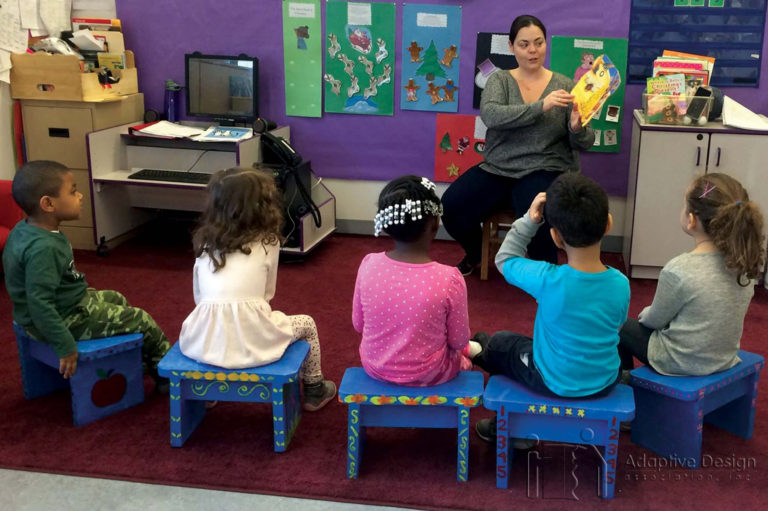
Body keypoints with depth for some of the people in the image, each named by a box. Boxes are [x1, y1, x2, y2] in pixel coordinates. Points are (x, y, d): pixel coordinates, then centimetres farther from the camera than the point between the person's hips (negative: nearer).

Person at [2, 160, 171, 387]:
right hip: (66, 318, -10)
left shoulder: (24, 229, -2)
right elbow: (40, 304, -35)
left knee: (117, 300, 28)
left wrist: (78, 289, 20)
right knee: (141, 321, -1)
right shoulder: (43, 248, -33)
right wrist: (65, 347, -30)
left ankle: (143, 360, 40)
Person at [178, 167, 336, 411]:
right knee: (306, 324, 26)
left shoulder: (204, 242, 14)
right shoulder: (267, 242, 6)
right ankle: (314, 391, 40)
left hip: (202, 343, 3)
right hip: (251, 344, -3)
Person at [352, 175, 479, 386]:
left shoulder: (368, 265, -18)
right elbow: (458, 341, -14)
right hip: (427, 374, -3)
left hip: (374, 367, 3)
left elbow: (358, 324, -4)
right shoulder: (449, 278, -28)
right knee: (461, 349, 32)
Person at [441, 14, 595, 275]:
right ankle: (475, 253, 15)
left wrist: (577, 128, -23)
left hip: (544, 172, -2)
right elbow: (490, 115, -17)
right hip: (496, 169, 2)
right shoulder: (500, 80, 6)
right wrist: (540, 107, -29)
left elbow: (585, 143, 2)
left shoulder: (565, 86, 5)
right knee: (450, 208, -19)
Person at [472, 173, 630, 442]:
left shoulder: (547, 280, -31)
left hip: (554, 384, -4)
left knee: (499, 343, 23)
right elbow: (617, 325, 1)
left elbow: (504, 259, -11)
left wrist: (529, 220, -11)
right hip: (604, 384, 4)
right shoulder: (620, 284, -20)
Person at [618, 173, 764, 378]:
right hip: (725, 359, 6)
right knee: (645, 321, 29)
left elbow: (655, 320, -13)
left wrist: (645, 314, 10)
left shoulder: (678, 270, -30)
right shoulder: (744, 262, -11)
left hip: (681, 364, -6)